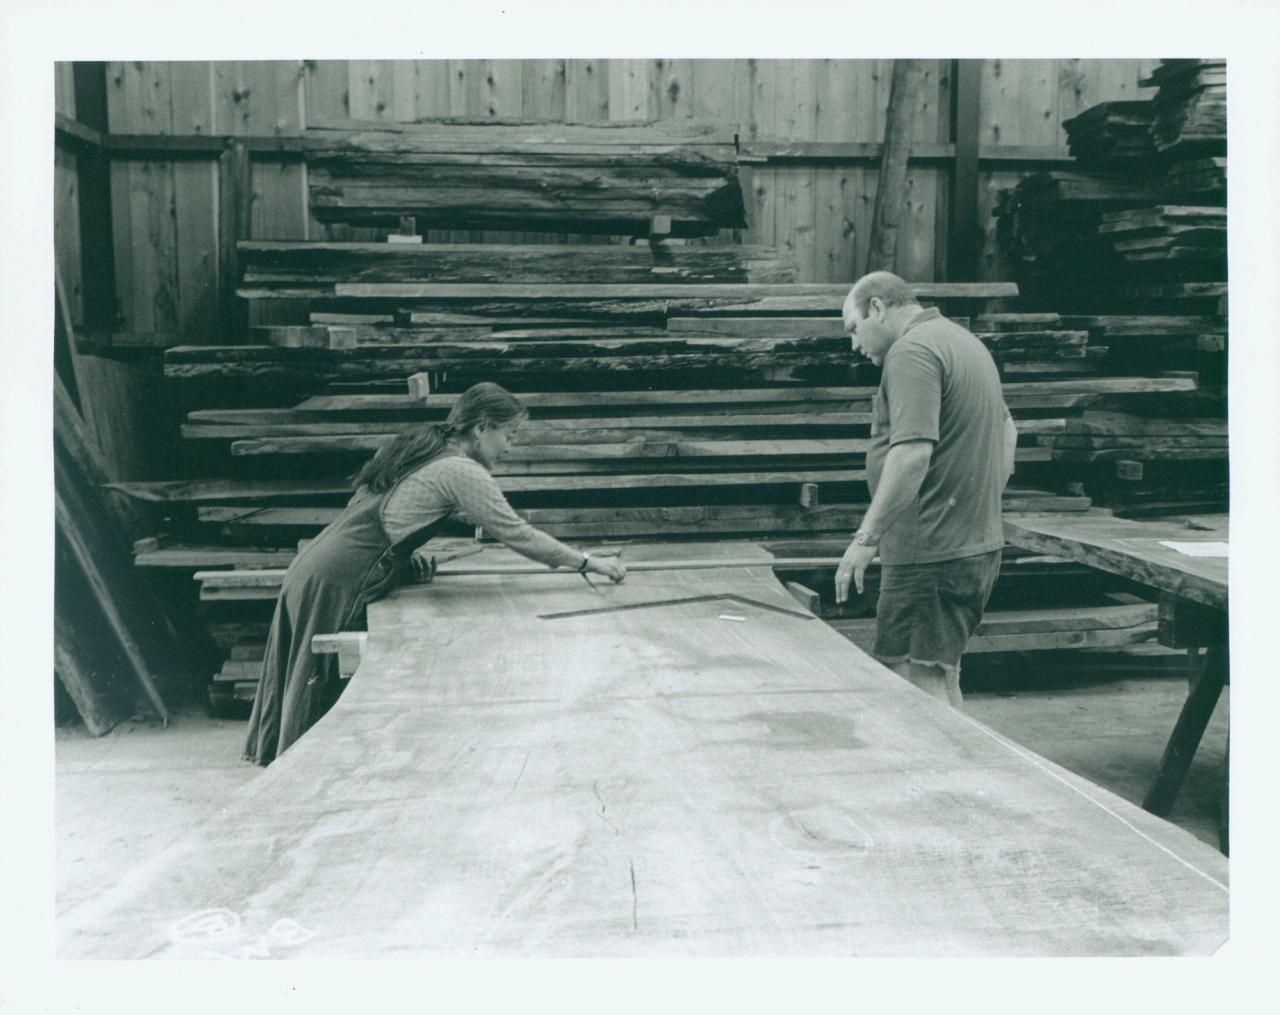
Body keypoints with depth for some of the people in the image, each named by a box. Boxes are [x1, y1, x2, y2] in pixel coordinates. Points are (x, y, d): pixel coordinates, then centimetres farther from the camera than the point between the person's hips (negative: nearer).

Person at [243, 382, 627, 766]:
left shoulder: (417, 448, 14)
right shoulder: (461, 472, -13)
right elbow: (517, 534, -13)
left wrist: (407, 558, 11)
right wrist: (587, 562, -4)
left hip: (311, 570, 9)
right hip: (337, 585, -9)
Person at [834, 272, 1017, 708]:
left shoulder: (911, 352, -15)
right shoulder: (966, 342, 19)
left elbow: (913, 452, -26)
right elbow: (1006, 430, 28)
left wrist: (866, 537, -24)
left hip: (930, 555, -10)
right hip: (980, 544, 10)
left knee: (921, 684, -5)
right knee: (943, 676, 16)